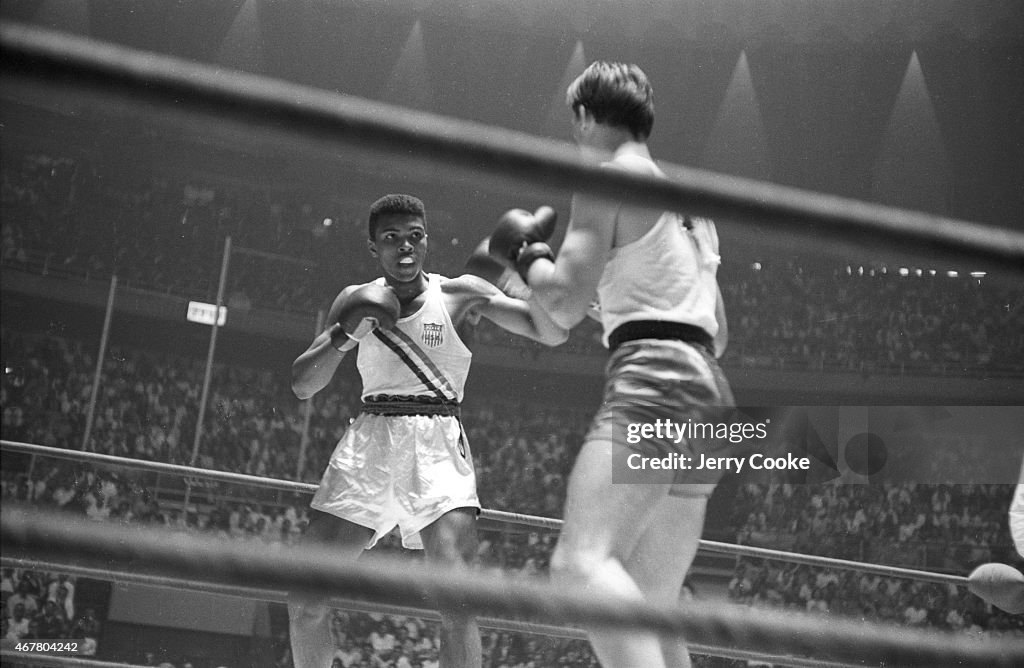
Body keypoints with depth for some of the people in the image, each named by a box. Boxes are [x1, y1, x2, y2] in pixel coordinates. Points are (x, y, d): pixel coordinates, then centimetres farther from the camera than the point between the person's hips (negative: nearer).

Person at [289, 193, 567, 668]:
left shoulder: (459, 294, 3)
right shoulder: (356, 301, 9)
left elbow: (553, 334, -2)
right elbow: (301, 386, 3)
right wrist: (344, 336, -13)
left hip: (438, 442, -3)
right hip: (371, 440, 3)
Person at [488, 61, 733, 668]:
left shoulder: (612, 175, 2)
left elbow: (565, 304, -7)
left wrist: (527, 254, 13)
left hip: (654, 379, -9)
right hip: (709, 394, 9)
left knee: (582, 562, -26)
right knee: (647, 612, 9)